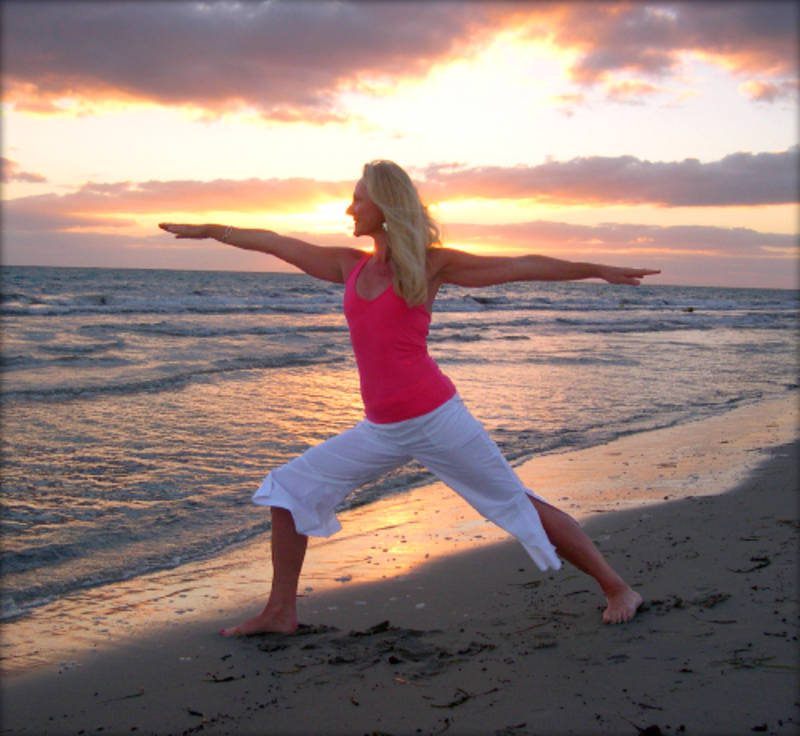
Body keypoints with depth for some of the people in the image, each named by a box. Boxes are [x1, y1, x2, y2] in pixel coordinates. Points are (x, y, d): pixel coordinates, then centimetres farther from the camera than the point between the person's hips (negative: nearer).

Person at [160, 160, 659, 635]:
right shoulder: (350, 266, 11)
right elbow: (274, 243, 19)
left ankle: (618, 587, 15)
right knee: (290, 489, 5)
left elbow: (522, 266, 0)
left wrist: (596, 269, 0)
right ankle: (281, 611, 14)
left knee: (519, 504, 0)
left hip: (434, 417, -6)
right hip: (381, 430, 6)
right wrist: (209, 231, 28)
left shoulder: (430, 264, -3)